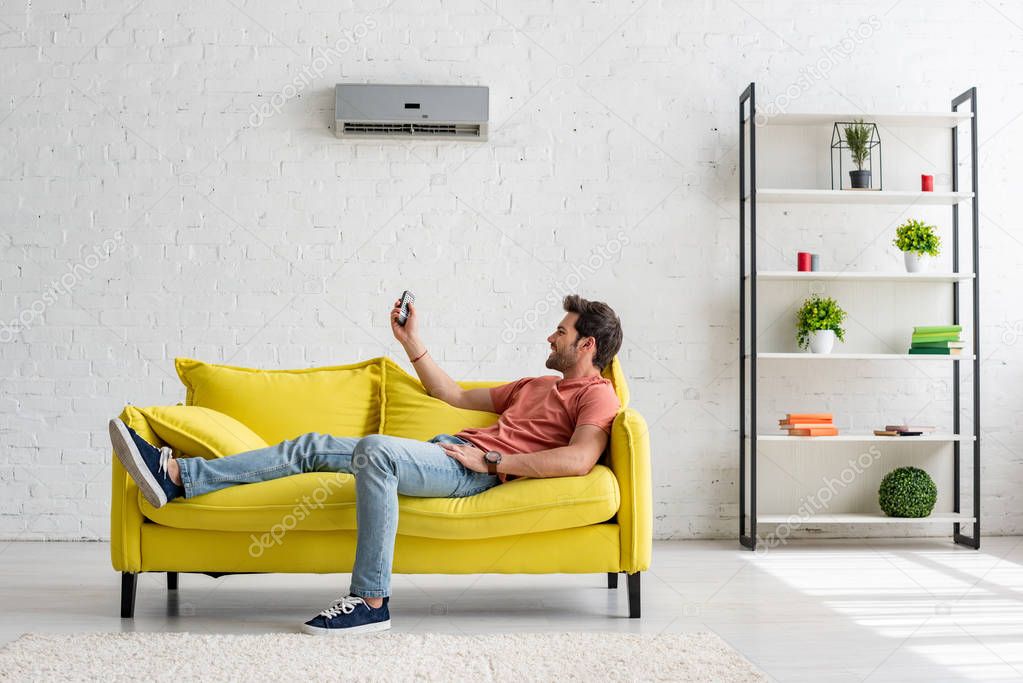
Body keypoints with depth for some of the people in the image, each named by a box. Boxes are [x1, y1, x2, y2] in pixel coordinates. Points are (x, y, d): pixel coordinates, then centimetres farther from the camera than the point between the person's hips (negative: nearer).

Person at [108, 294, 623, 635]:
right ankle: (177, 476, -6)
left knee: (376, 449, -36)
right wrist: (412, 342, 28)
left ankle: (370, 601, -31)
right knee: (313, 446, -1)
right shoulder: (536, 386, 32)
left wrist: (491, 460, -16)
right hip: (448, 448, 9)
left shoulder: (597, 395, 3)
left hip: (479, 471, -9)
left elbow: (580, 460, -17)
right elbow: (455, 396, 34)